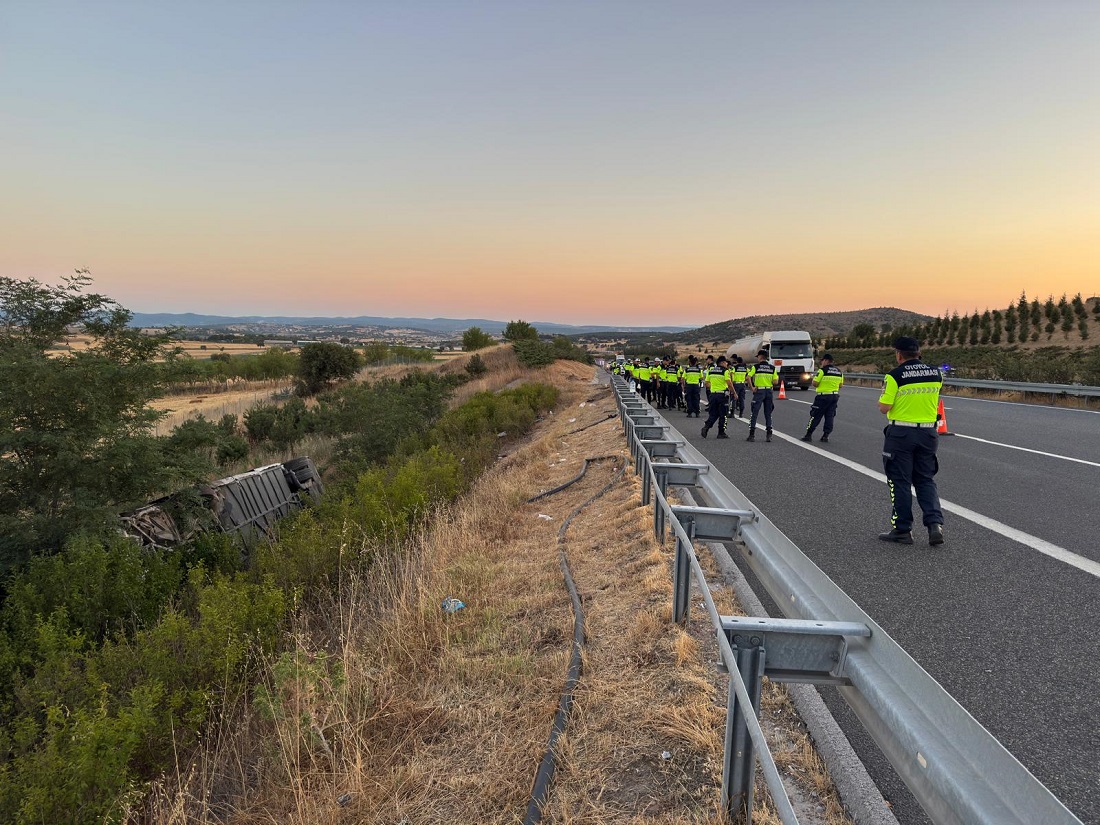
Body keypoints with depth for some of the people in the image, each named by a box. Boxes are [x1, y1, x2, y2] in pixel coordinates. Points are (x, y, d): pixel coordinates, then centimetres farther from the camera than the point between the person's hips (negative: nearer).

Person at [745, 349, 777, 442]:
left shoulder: (755, 366, -4)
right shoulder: (772, 367, 4)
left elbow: (748, 378, -15)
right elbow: (775, 382, 1)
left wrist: (752, 388, -8)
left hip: (759, 391, -3)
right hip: (769, 391, 3)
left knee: (754, 413, 1)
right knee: (768, 414, 10)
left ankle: (752, 435, -2)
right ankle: (768, 435, 8)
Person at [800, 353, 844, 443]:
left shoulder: (822, 370, -12)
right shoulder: (839, 371, 8)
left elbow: (815, 383, -13)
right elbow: (840, 385, 13)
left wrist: (814, 378, 6)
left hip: (823, 396, -6)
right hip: (835, 396, 6)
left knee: (815, 416, 1)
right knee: (830, 416, 10)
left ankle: (808, 434, 4)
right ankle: (825, 436, 8)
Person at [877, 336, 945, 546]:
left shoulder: (895, 375, -13)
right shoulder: (936, 374, 4)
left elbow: (884, 407, -15)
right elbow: (932, 398, 17)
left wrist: (883, 398, 5)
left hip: (901, 433, -5)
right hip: (928, 433, 5)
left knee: (900, 482, 5)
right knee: (926, 480, 14)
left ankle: (902, 530, 10)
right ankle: (935, 523, 0)